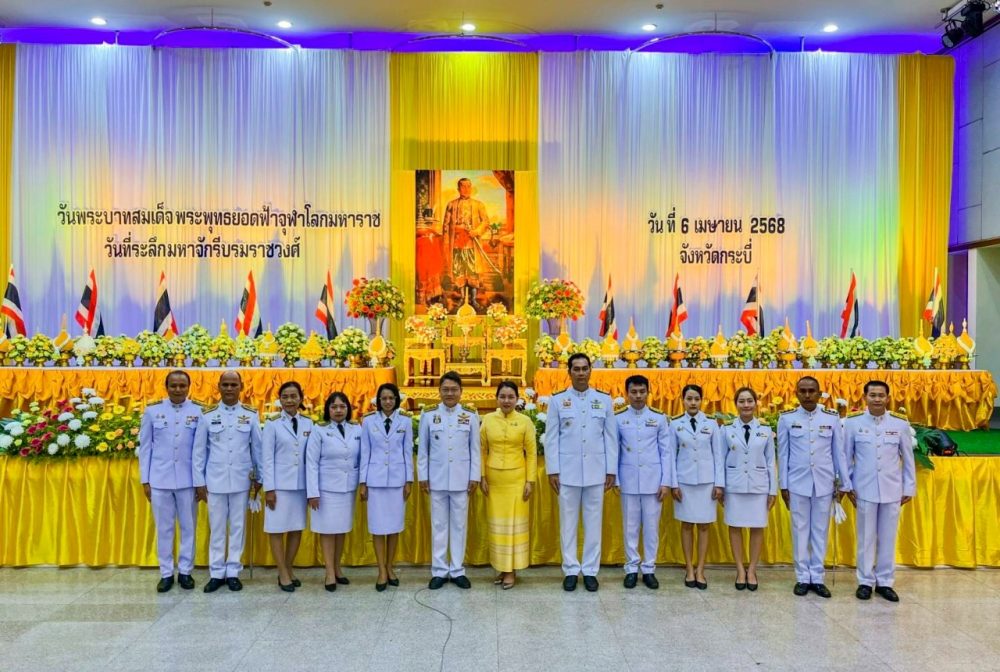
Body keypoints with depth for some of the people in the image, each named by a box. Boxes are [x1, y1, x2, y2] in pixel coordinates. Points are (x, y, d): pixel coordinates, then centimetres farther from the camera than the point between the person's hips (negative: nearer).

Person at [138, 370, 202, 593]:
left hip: (188, 480, -1)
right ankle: (166, 573, 22)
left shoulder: (198, 411, -2)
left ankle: (185, 571, 21)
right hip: (160, 480, 1)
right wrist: (145, 480, 3)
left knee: (188, 527, 8)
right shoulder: (152, 411, 1)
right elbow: (145, 447, 5)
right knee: (164, 529, 10)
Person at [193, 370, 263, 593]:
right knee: (216, 528, 8)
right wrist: (199, 482, 1)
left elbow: (257, 448, 4)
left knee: (237, 527, 7)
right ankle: (216, 573, 19)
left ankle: (233, 572, 18)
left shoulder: (251, 414, -1)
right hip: (215, 480, 0)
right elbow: (199, 451, 2)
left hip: (241, 480, 0)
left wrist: (259, 478, 6)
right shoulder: (207, 415, -1)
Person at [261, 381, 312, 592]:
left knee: (297, 528, 10)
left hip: (301, 484, 3)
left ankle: (289, 569, 25)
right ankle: (283, 573, 14)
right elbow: (268, 458, -5)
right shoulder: (272, 425, -4)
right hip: (280, 484, -3)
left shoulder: (308, 423, 4)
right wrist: (269, 488, -8)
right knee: (277, 529, 3)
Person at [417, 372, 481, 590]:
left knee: (459, 525, 8)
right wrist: (422, 476, 1)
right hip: (437, 479, 0)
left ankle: (457, 570, 18)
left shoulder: (471, 415, 0)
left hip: (461, 479, 0)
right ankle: (439, 570, 18)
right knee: (439, 525, 8)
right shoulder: (428, 415, -1)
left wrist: (474, 477, -1)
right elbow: (422, 449, 3)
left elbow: (475, 449, 2)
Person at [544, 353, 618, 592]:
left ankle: (590, 571, 18)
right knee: (568, 523, 6)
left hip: (596, 472, 1)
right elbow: (551, 438, 0)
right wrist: (552, 471, -4)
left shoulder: (604, 400, 4)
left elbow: (611, 438, 4)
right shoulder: (557, 400, 1)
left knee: (593, 523, 7)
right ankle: (571, 571, 17)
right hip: (567, 472, -1)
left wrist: (611, 471, 1)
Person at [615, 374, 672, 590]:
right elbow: (614, 451, 3)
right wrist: (614, 479, -1)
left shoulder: (659, 418, 1)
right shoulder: (618, 418, 1)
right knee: (630, 526, 7)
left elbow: (666, 452, 2)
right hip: (628, 481, 0)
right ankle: (632, 569, 17)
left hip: (653, 481, 0)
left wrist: (666, 482, -3)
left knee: (651, 526, 6)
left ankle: (649, 569, 17)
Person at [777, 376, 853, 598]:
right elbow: (783, 454, 1)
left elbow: (839, 453, 5)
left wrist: (845, 483, 5)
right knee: (800, 530, 6)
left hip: (824, 484, 1)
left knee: (820, 531, 8)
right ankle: (802, 577, 16)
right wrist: (783, 485, 0)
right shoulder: (786, 419, -2)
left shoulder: (832, 418, 1)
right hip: (797, 484, -1)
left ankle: (817, 577, 18)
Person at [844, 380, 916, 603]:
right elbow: (846, 457, 2)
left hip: (892, 490, 1)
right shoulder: (853, 422, -4)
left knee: (888, 538, 8)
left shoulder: (901, 423, 0)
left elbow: (908, 458, 6)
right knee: (866, 538, 7)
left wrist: (909, 488, 6)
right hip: (865, 490, -1)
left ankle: (885, 582, 21)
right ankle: (866, 581, 18)